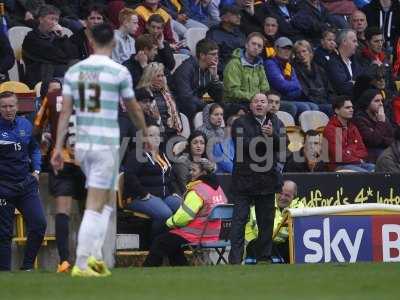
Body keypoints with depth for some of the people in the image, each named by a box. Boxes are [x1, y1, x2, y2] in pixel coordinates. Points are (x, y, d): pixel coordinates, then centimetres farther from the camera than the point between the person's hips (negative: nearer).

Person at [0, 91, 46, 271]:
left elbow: (34, 149, 23)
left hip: (26, 183, 4)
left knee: (39, 223, -8)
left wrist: (36, 170, 12)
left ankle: (27, 266, 3)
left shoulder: (25, 125, 7)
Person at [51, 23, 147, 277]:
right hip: (106, 144, -5)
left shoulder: (73, 71, 5)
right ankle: (81, 264, -6)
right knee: (95, 207, -3)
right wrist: (146, 133, 22)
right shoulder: (119, 72, -7)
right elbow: (134, 109, 5)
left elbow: (65, 111, 3)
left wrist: (58, 148, 5)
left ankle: (95, 256, 9)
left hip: (82, 144, 5)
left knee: (107, 200, 19)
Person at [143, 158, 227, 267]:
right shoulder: (218, 188, 9)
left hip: (196, 237, -9)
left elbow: (182, 218, -19)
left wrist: (169, 222, 2)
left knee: (159, 243, 4)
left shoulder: (197, 191, -19)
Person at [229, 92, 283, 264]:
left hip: (267, 179, 4)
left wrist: (272, 134, -20)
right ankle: (235, 259, -9)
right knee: (239, 219, -7)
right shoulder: (240, 123, 0)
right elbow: (243, 145, -15)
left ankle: (264, 257, 16)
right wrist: (264, 138, -15)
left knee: (266, 220, 8)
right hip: (244, 178, -4)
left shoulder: (275, 123, 11)